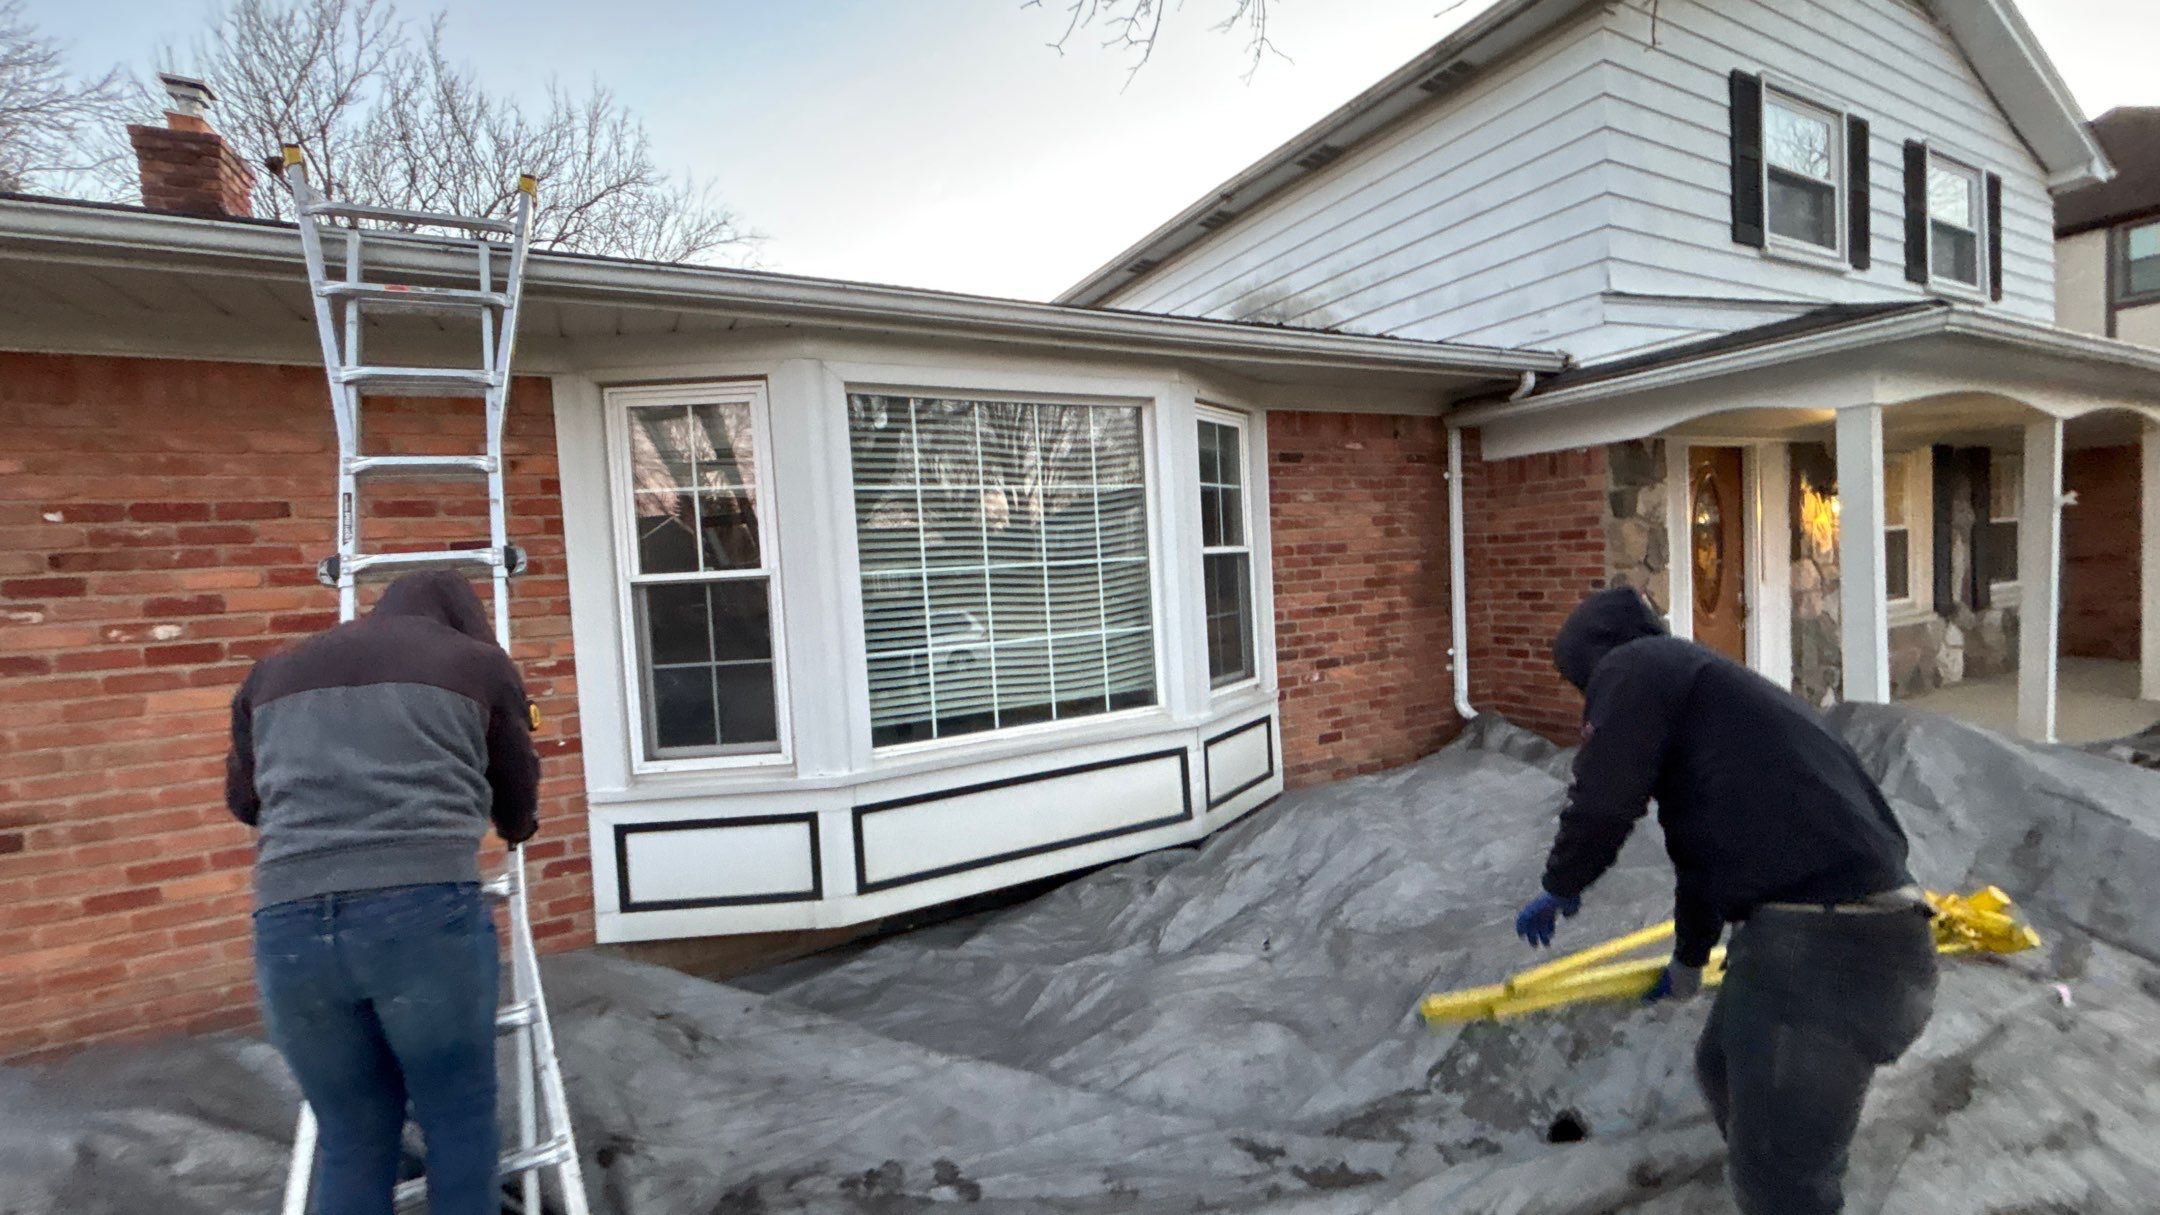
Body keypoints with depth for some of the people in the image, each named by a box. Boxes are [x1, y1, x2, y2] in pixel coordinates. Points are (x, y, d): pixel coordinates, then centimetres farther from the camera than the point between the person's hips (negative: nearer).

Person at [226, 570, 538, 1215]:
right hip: (427, 907, -4)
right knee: (460, 1126, 13)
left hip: (288, 921, 4)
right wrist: (514, 828, 45)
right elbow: (519, 803, 22)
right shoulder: (480, 662, 13)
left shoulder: (273, 672, 23)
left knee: (352, 1140, 19)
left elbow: (244, 800, 37)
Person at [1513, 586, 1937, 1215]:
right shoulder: (1700, 682, 22)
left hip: (1827, 947, -10)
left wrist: (1558, 888, 8)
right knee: (1724, 1070, 30)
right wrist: (1690, 957, 42)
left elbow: (1601, 803, -14)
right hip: (1856, 927, 10)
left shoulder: (1632, 668, -8)